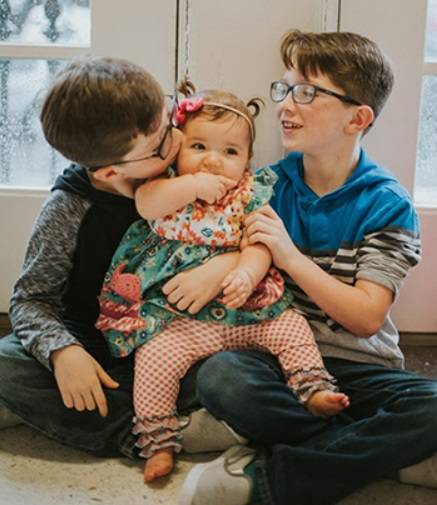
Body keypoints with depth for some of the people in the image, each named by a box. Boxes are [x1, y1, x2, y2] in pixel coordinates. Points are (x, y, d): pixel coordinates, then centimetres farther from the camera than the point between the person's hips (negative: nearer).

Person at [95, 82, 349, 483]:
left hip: (244, 309, 2)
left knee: (292, 328, -11)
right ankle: (158, 439, -7)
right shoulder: (171, 184, 2)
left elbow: (258, 246, -8)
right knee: (155, 357, -20)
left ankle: (314, 391, 1)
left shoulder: (250, 196, 2)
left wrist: (245, 274, -29)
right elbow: (146, 204, -19)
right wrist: (192, 186, -27)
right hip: (180, 319, -1)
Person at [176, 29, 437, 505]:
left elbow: (366, 317, -9)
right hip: (279, 356, 1)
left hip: (358, 370, 0)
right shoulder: (268, 186, 5)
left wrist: (290, 257, -17)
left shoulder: (388, 205, -3)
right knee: (220, 377, -32)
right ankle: (363, 448, -16)